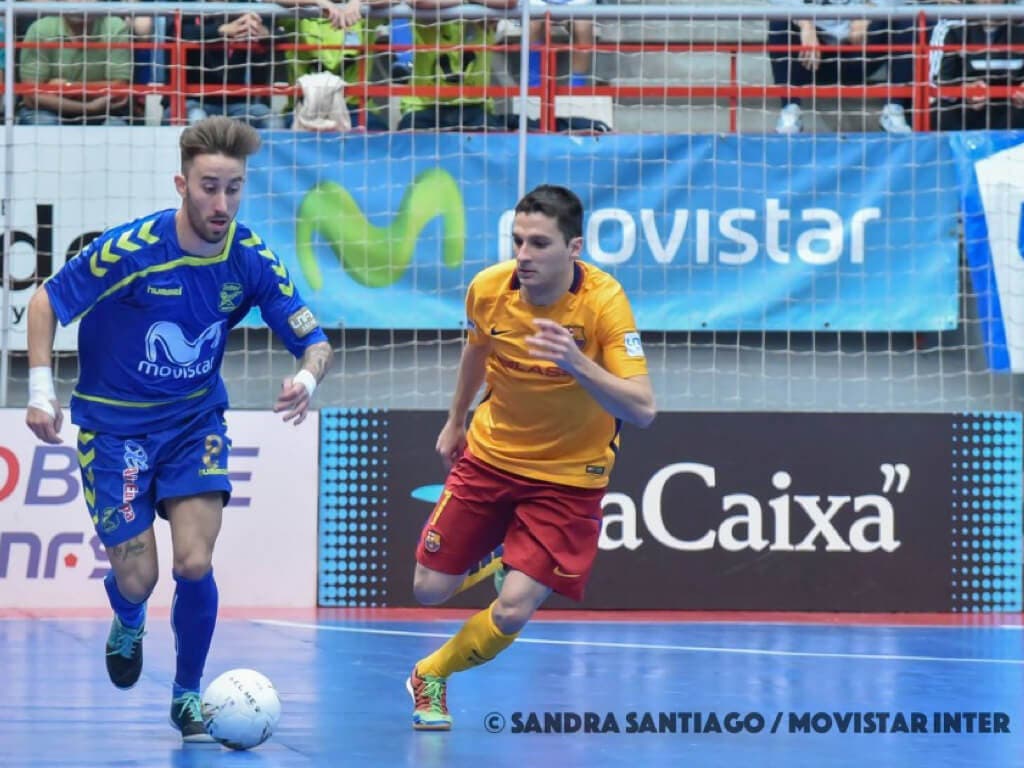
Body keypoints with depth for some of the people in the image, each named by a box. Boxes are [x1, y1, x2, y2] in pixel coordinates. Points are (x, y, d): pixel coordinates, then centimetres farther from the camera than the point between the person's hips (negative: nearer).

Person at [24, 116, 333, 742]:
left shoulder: (252, 260, -13)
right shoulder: (130, 249, -22)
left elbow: (315, 342, -8)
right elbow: (47, 303, -9)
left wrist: (308, 376, -31)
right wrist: (41, 390, -18)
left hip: (195, 420, 2)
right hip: (115, 424, -2)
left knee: (195, 564, -13)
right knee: (136, 578, -3)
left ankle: (188, 694, 11)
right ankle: (128, 625, 37)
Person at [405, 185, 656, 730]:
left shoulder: (604, 302, -26)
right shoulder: (488, 289, -14)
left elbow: (642, 409, -33)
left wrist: (577, 364, -48)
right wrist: (455, 421, 23)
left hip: (568, 476, -4)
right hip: (489, 455, 4)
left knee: (512, 612, -13)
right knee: (430, 590, 4)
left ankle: (431, 678, 16)